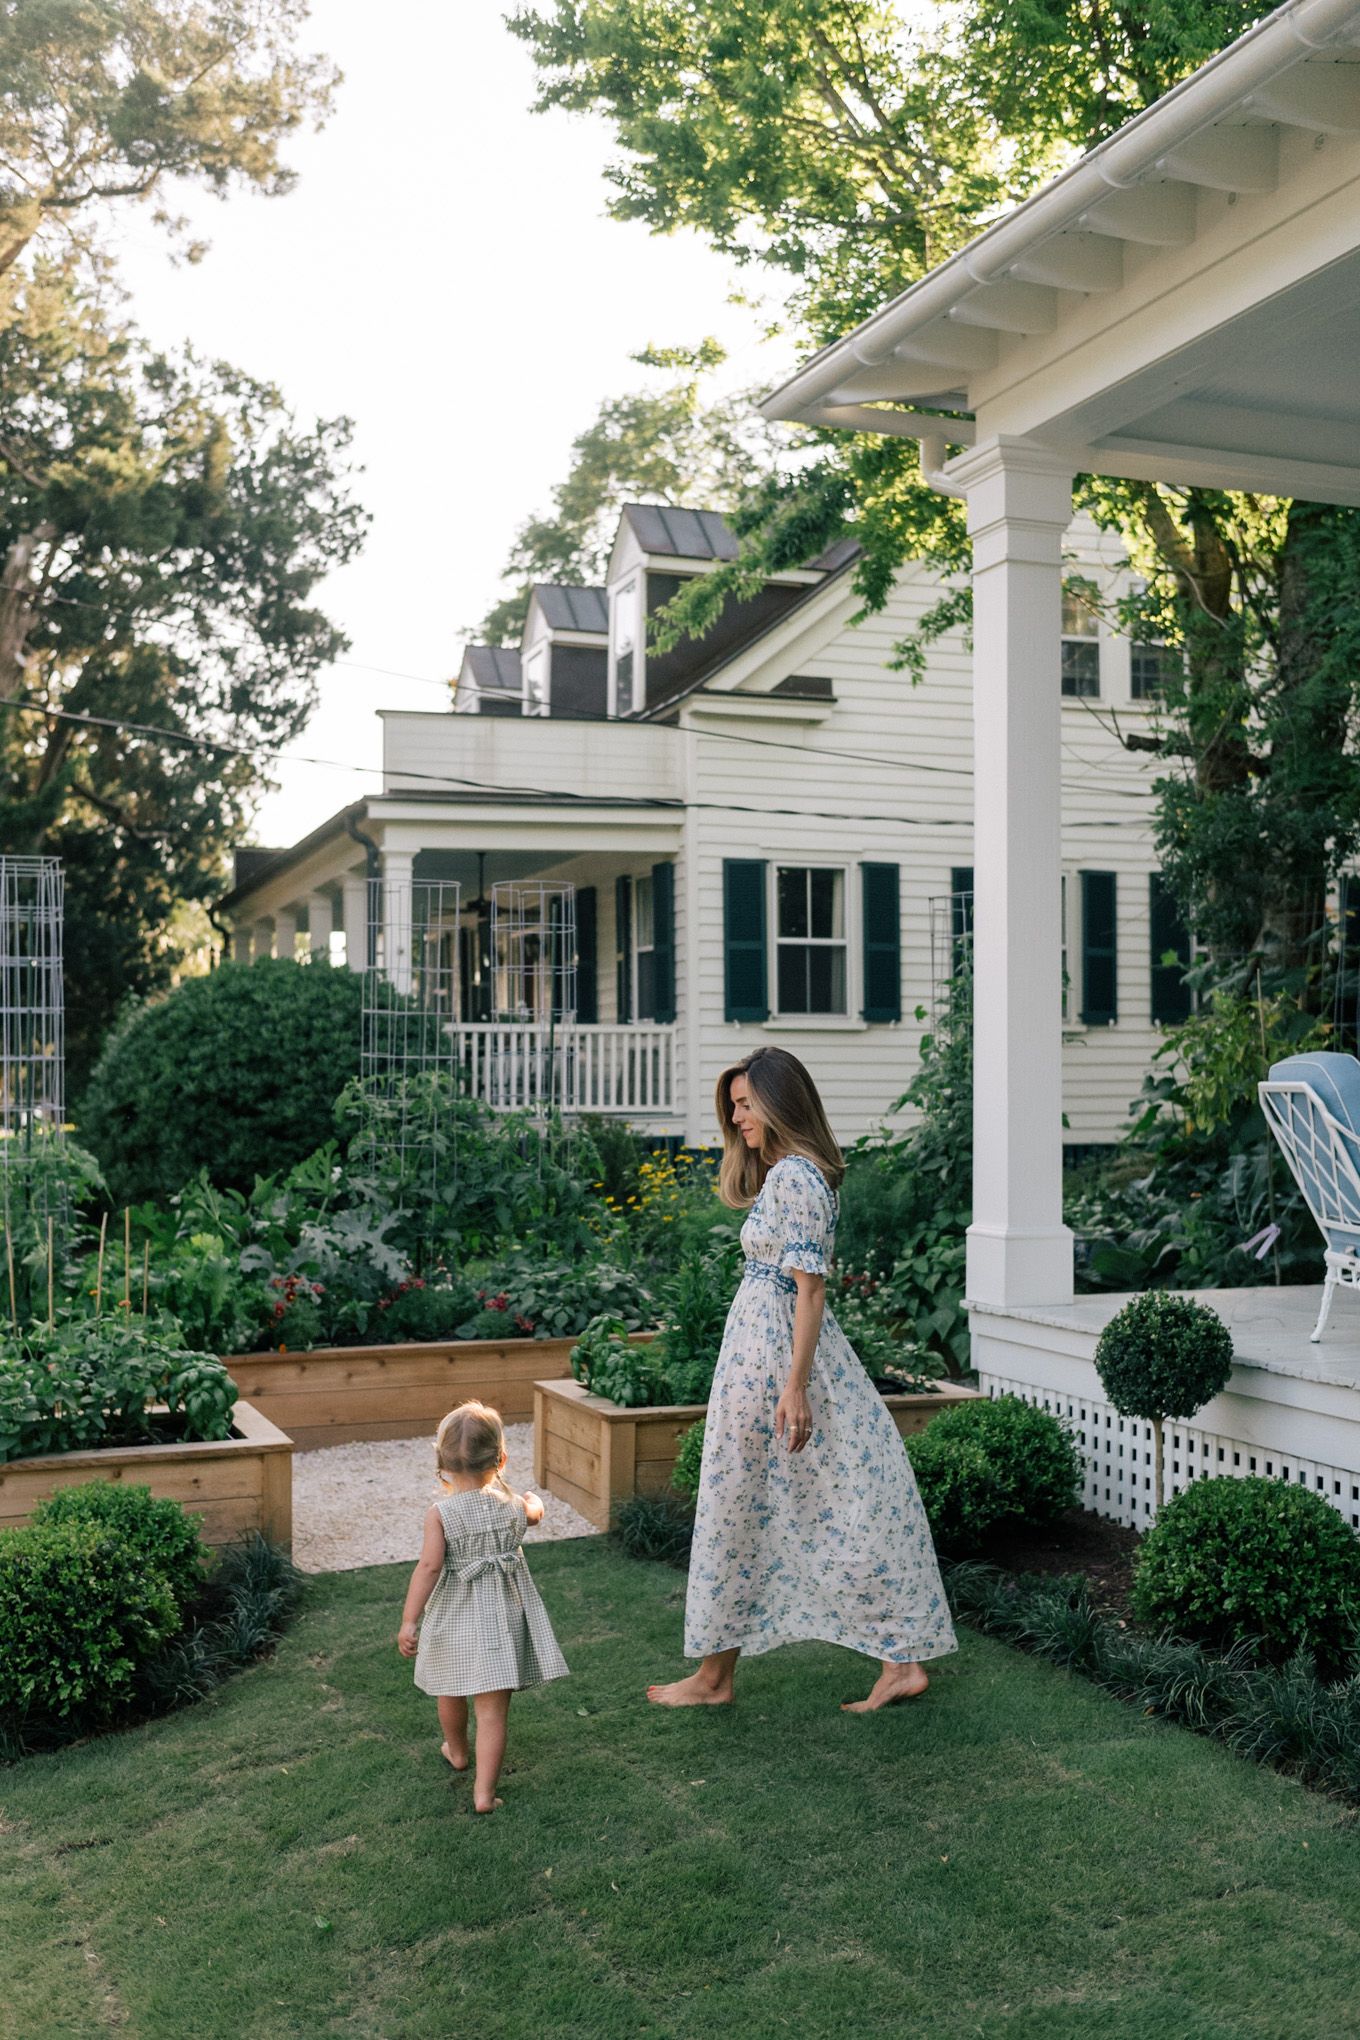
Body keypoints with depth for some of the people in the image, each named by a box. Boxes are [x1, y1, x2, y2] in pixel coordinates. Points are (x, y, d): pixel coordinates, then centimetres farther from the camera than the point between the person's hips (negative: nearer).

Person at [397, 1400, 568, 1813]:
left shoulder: (441, 1512, -14)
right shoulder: (512, 1506, -6)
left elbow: (429, 1566, -22)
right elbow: (534, 1512, 18)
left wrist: (408, 1621, -19)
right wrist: (531, 1498, 42)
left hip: (453, 1620, 0)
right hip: (503, 1619, 0)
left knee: (451, 1692, 26)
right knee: (493, 1709, 3)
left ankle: (457, 1751, 50)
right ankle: (484, 1793, -3)